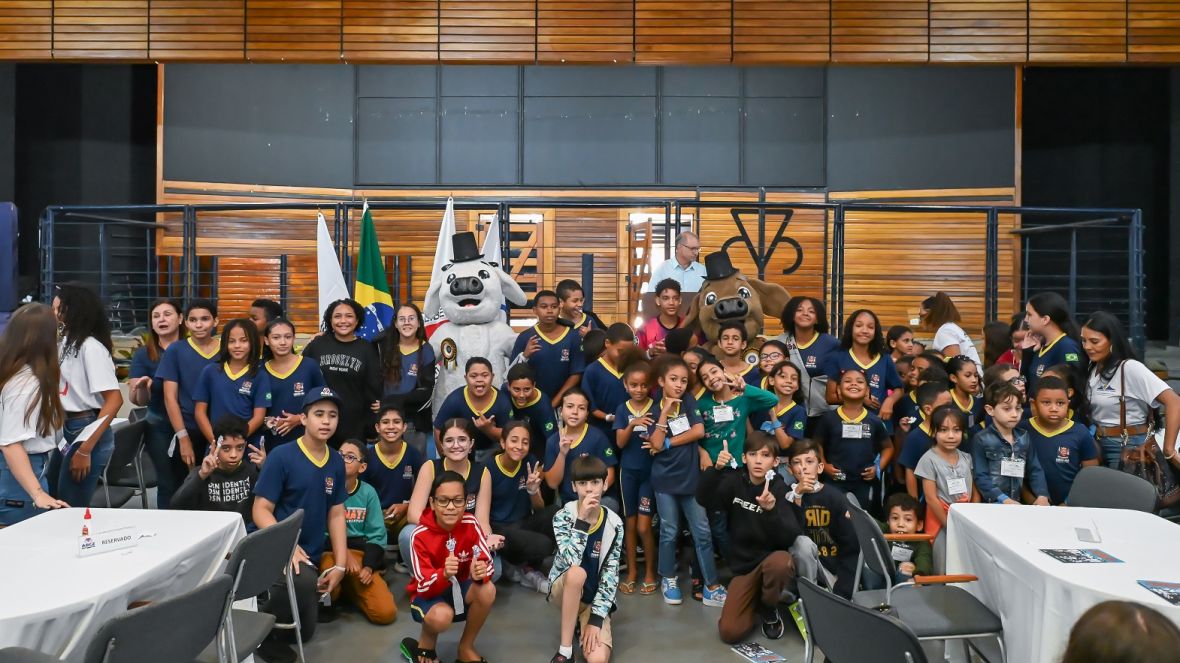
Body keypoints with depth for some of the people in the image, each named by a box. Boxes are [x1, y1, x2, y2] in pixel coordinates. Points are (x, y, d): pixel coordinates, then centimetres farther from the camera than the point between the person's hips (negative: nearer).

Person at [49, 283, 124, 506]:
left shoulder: (90, 346, -16)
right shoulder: (66, 343, 12)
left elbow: (114, 400, -22)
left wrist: (85, 450, -23)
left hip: (87, 432, -9)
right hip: (66, 431, 9)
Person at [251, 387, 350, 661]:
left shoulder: (337, 462, 2)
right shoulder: (281, 456, -15)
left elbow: (336, 514, 6)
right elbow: (261, 510, -16)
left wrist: (340, 565, 0)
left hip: (310, 555, 6)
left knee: (305, 633, 12)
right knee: (303, 582, -39)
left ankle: (275, 599, 39)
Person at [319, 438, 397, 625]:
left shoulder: (368, 492, 2)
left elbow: (376, 535, 2)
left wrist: (368, 567, -12)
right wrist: (342, 553, -20)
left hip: (360, 553, 2)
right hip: (328, 550, -2)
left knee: (386, 612, -14)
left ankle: (350, 588, 17)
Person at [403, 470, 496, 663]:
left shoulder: (471, 524, -15)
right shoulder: (420, 535, -23)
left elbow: (486, 561, -17)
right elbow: (425, 586, -25)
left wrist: (480, 572, -42)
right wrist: (444, 575, -47)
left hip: (459, 589, 3)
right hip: (428, 594, -3)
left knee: (487, 590, -29)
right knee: (442, 615, -37)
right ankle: (425, 646, 2)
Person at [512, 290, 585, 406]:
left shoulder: (573, 336, -6)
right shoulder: (525, 337, -6)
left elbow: (576, 374, -4)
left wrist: (555, 401, -10)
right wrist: (524, 356, -23)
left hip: (562, 403, 0)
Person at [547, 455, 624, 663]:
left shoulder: (614, 523, -8)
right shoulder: (563, 516, -13)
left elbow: (611, 574, -10)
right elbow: (571, 562, -28)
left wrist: (596, 619, -18)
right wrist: (582, 519, -33)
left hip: (595, 597, 1)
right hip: (564, 590, -1)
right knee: (577, 572, -37)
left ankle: (582, 619, 10)